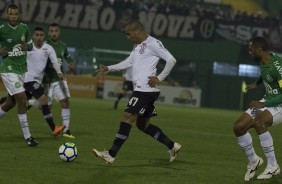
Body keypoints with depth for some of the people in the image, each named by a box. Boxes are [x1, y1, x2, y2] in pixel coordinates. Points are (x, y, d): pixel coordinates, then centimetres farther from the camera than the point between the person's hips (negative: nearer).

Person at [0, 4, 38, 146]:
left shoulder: (24, 28, 3)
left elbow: (30, 44, 18)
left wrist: (27, 47, -4)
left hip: (22, 69, 6)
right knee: (22, 99, -15)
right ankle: (27, 137, -10)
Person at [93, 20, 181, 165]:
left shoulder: (152, 43, -12)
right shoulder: (137, 46, 17)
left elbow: (171, 60, -15)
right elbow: (128, 62, 27)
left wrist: (159, 78, -16)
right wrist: (108, 68, 22)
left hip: (146, 90, -10)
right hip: (141, 90, 10)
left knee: (127, 119, -12)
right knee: (143, 125, 15)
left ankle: (111, 155, -12)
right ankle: (172, 146, 21)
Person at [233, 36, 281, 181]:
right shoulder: (263, 61, -1)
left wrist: (264, 104, -28)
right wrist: (256, 84, 21)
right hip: (267, 101, 9)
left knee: (258, 122, -35)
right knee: (238, 127, -2)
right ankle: (253, 160, 21)